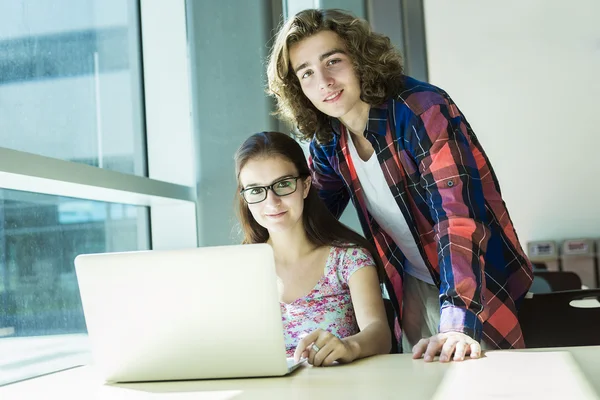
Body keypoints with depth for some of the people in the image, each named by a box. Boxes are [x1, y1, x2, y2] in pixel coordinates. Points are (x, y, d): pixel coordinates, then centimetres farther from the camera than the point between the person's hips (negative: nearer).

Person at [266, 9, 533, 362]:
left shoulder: (423, 111, -26)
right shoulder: (327, 141, -6)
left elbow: (459, 214, -36)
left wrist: (457, 324, -48)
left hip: (479, 285, -5)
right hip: (413, 289, 5)